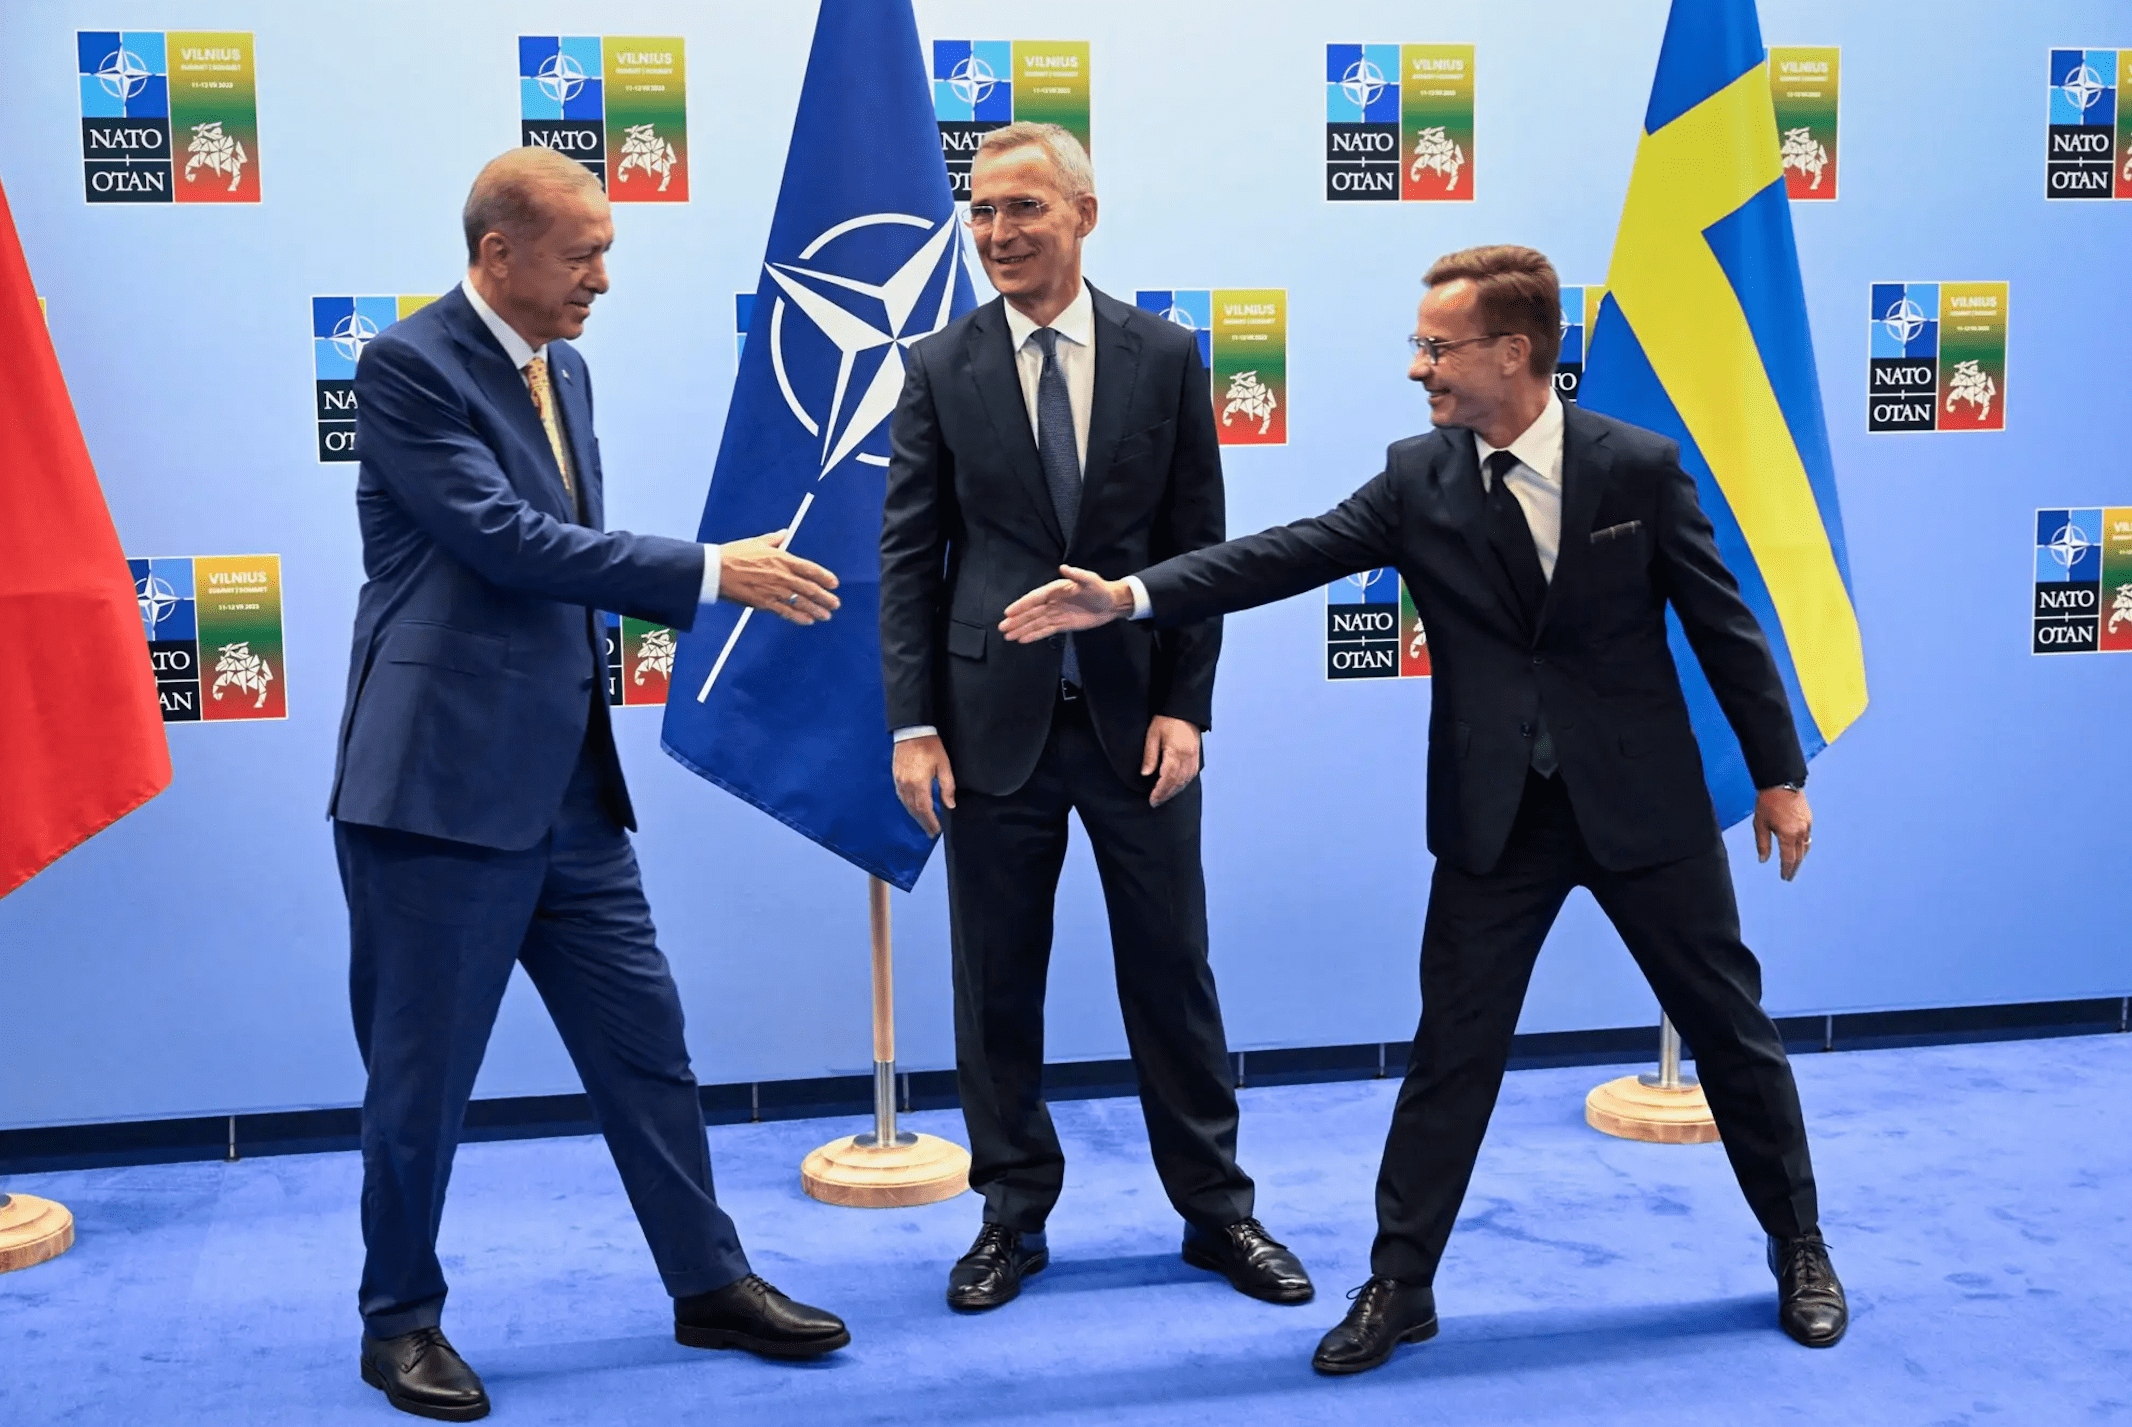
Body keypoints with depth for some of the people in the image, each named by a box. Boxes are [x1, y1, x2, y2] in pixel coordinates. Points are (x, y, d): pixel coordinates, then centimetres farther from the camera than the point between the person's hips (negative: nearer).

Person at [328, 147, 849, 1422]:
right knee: (424, 1070, 6)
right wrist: (710, 571, -19)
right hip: (443, 781, -8)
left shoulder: (563, 367, 13)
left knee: (645, 1042, 12)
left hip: (569, 782, 8)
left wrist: (728, 583, 4)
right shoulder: (408, 368, -12)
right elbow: (508, 540, -21)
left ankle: (709, 1282, 24)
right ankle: (402, 1317, 24)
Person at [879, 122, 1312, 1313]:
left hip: (1137, 716, 0)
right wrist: (916, 722, -5)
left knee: (1173, 974, 8)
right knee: (997, 987, 8)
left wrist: (1186, 705, -5)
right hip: (997, 718, 0)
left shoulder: (1166, 356, 2)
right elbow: (911, 557, 1)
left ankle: (1217, 1210, 22)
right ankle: (1014, 1216, 23)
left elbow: (1200, 544, 2)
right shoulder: (942, 369, 2)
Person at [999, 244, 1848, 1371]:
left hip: (1644, 802, -1)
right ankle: (1398, 1282, 17)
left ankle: (1799, 1248, 31)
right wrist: (1130, 595, -23)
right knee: (1452, 1048, 4)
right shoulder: (1418, 479, -2)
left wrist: (1778, 774, 1)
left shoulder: (1639, 466, -7)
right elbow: (1293, 552, -12)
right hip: (1494, 815, 1)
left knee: (1729, 1027, 11)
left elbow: (1722, 626, -1)